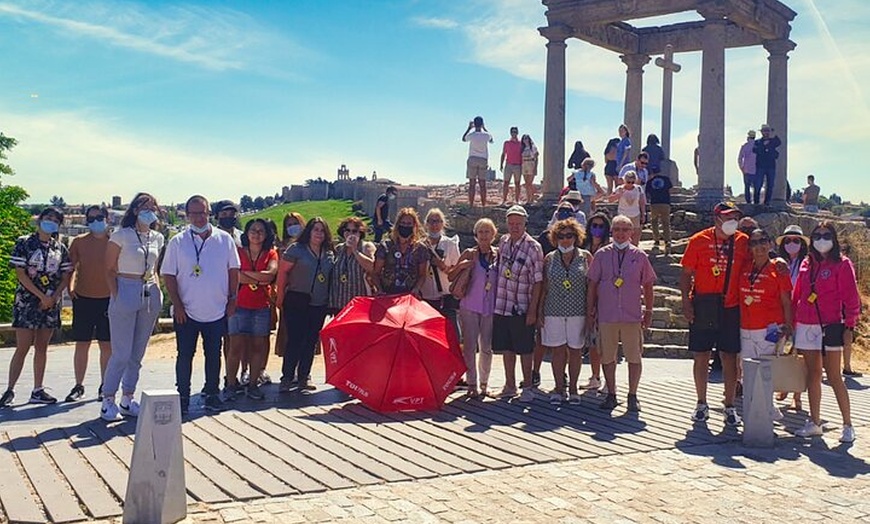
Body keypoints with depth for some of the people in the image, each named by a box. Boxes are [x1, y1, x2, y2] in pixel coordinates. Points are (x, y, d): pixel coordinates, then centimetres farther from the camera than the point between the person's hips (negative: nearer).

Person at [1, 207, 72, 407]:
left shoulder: (60, 248, 8)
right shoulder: (24, 243, -3)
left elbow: (66, 276, 6)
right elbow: (20, 273, -9)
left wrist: (54, 297, -9)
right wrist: (42, 296, -14)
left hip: (51, 304, 4)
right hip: (26, 302, -4)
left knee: (42, 348, 8)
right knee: (22, 348, -6)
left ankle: (38, 391, 13)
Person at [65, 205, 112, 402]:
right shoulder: (79, 242, 3)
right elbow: (71, 267, 7)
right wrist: (70, 287, -8)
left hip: (108, 299, 0)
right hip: (83, 298, 1)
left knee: (107, 345, 5)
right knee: (82, 344, 5)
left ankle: (105, 386, 15)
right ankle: (78, 386, 15)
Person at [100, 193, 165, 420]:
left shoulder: (157, 238, 11)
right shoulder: (121, 236, -5)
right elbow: (108, 270, -4)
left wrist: (158, 294, 8)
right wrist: (116, 297, -11)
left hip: (150, 295, 6)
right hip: (126, 293, -5)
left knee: (137, 354, 11)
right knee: (121, 353, -5)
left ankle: (128, 399, 21)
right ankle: (108, 401, 6)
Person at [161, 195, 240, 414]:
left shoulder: (224, 240, 2)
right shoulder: (177, 242, -2)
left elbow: (233, 270, 8)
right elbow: (168, 275, -1)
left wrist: (232, 299, 3)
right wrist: (177, 304, -7)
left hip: (217, 311, 1)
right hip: (186, 312, -1)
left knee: (214, 355, 10)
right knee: (185, 355, 4)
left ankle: (212, 394, 22)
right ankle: (182, 397, 15)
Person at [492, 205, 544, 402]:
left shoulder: (533, 247, -10)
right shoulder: (503, 241, 7)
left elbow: (537, 282, -11)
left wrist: (532, 310, -14)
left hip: (521, 308, -5)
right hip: (501, 305, 5)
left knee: (524, 349, 4)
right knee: (506, 348, 12)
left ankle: (527, 387, 16)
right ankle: (510, 386, 24)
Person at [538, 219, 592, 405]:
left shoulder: (585, 257, 3)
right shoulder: (550, 258, 6)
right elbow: (544, 287, 8)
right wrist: (539, 311, 4)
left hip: (578, 311, -1)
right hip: (554, 311, 1)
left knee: (575, 350, 5)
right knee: (558, 350, 3)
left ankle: (573, 389, 16)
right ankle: (559, 389, 12)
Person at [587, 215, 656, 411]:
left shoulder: (639, 256, 4)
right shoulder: (602, 255, 4)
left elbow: (647, 285, 10)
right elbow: (592, 284, 7)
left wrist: (649, 311, 8)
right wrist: (590, 311, 5)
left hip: (633, 316, 0)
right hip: (606, 316, 0)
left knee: (634, 357, 3)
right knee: (607, 357, 6)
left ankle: (632, 396, 16)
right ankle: (611, 395, 19)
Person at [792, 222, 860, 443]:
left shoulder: (842, 264, -2)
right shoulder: (806, 264, 12)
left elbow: (851, 297, -5)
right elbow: (797, 296, 13)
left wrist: (849, 325, -12)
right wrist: (792, 324, 9)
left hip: (830, 326, -5)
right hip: (806, 326, 5)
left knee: (833, 376, -4)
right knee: (813, 374, 11)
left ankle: (848, 425, 5)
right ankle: (814, 423, 19)